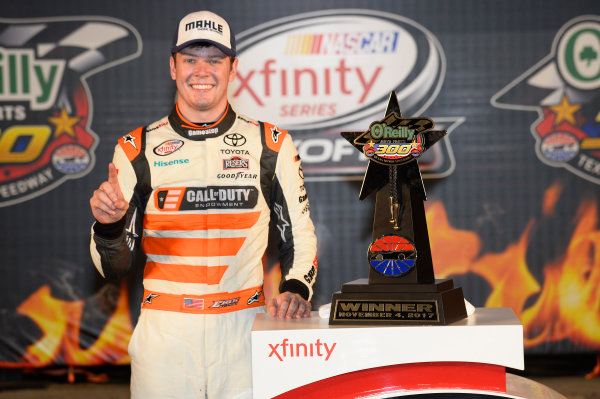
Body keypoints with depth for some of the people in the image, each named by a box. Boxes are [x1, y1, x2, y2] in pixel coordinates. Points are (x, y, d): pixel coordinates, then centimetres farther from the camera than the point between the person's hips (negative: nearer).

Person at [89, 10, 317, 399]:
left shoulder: (272, 144, 5)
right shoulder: (137, 149, 4)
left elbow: (299, 233, 13)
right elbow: (115, 267, 3)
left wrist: (296, 289, -5)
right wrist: (109, 225, -18)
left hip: (244, 329, 0)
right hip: (164, 333, 0)